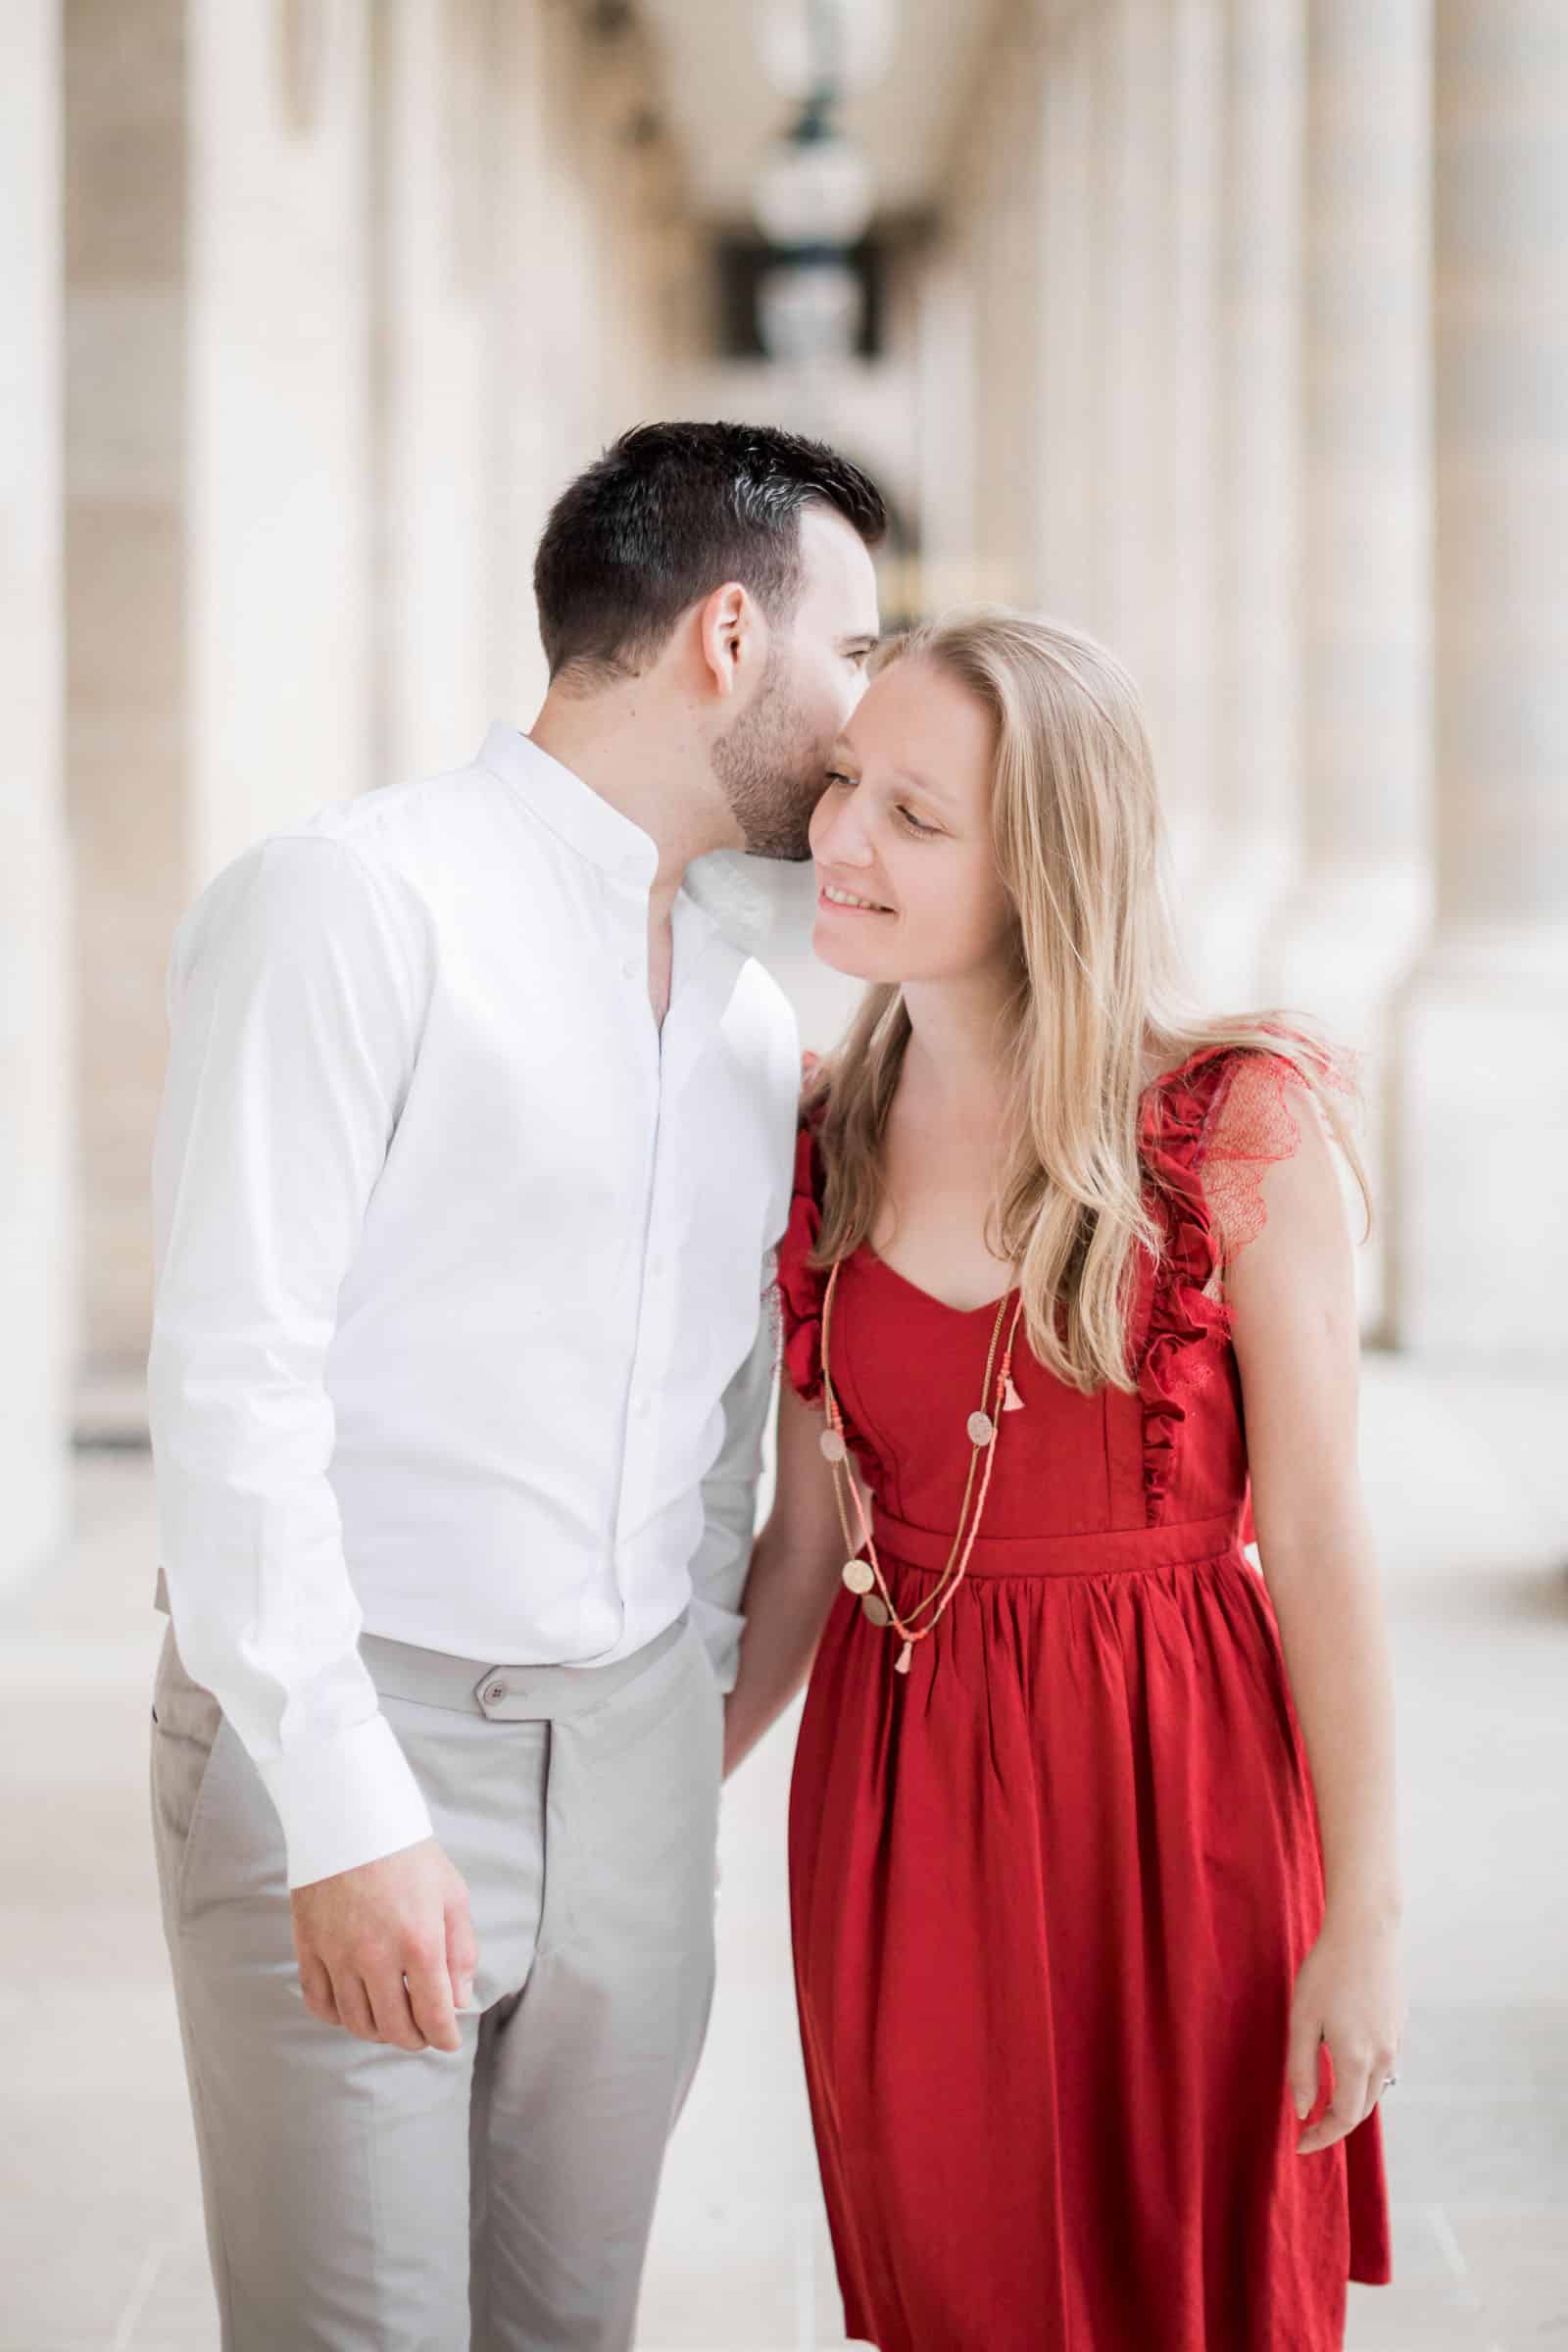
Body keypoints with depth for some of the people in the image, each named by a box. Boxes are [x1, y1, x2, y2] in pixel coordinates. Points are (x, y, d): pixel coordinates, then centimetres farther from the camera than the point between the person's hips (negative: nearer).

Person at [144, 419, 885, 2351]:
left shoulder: (750, 1010, 13)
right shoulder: (353, 901, -10)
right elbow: (233, 1377, -16)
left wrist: (699, 1696, 16)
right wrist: (350, 1812, -20)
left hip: (633, 1754, 7)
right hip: (340, 1742, -6)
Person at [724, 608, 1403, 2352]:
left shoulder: (1233, 1127, -10)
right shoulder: (824, 1146, 3)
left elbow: (1315, 1537, -9)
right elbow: (808, 1540, 9)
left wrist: (1364, 1921, -10)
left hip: (1173, 1784, -4)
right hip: (899, 1797, 4)